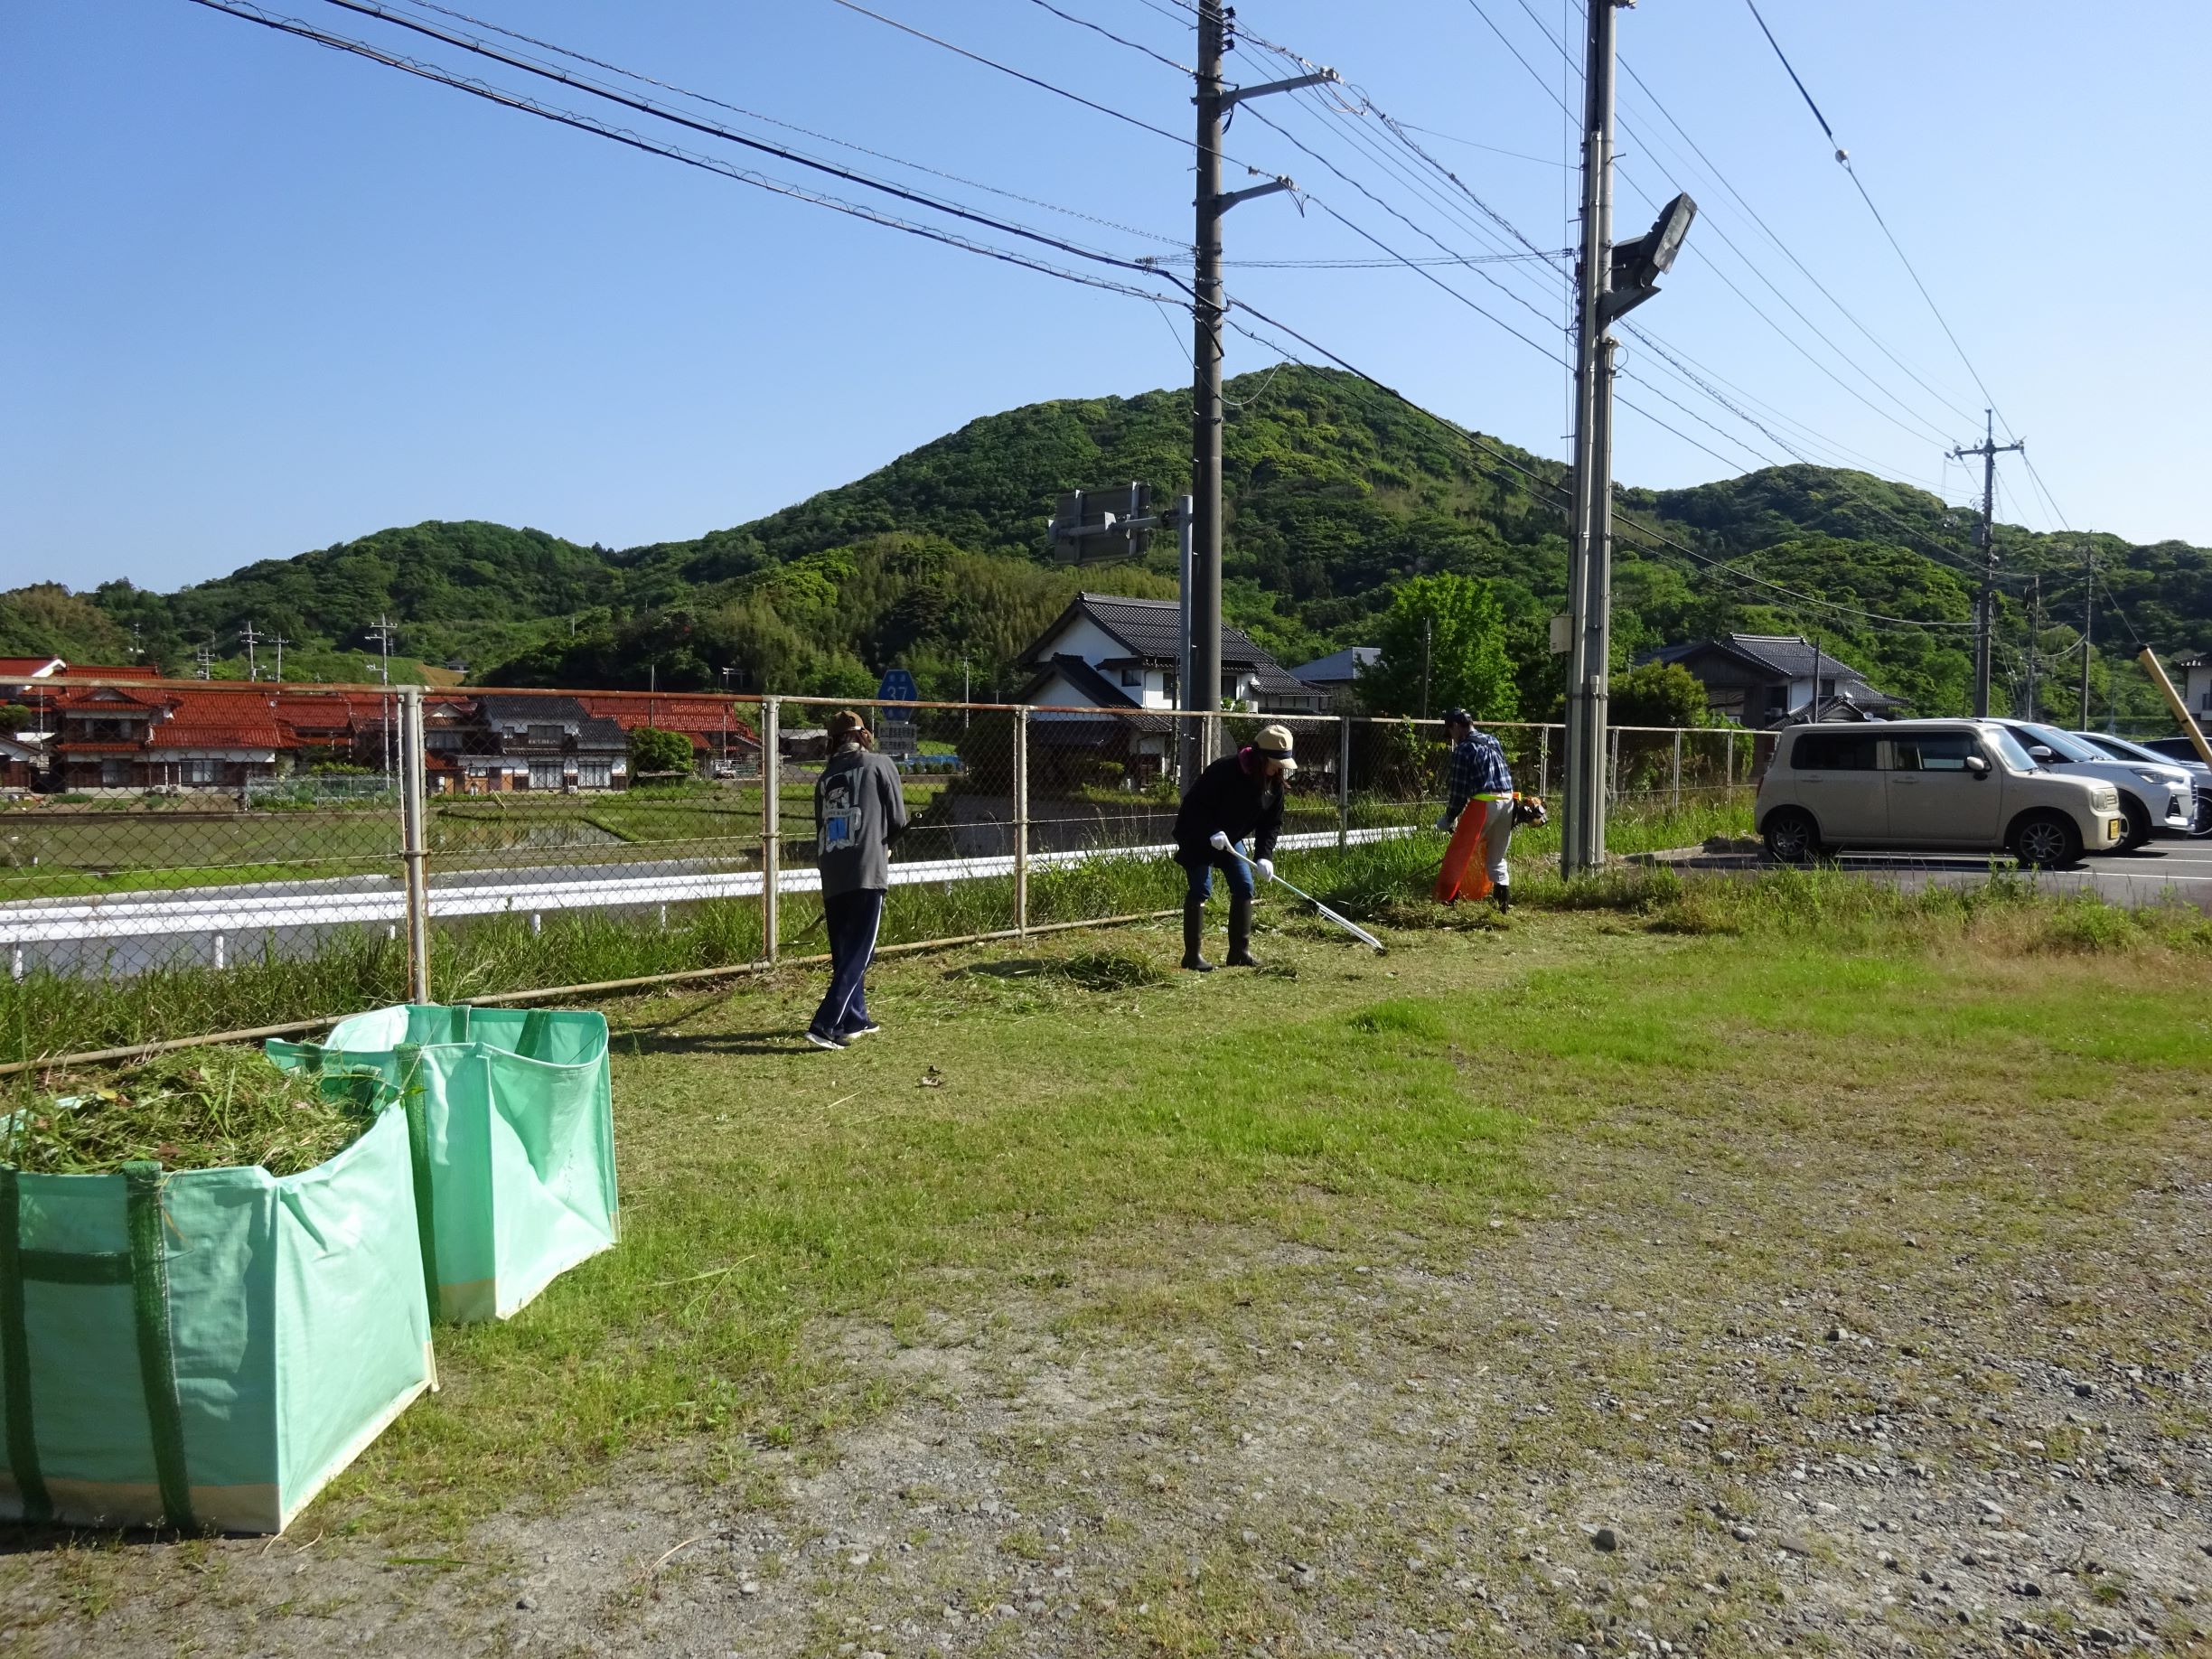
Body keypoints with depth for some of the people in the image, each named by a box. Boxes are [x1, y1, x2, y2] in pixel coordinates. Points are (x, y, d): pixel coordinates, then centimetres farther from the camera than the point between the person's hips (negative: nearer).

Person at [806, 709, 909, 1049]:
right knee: (858, 954, -3)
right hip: (867, 873, -5)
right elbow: (898, 821, 2)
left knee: (844, 953, 17)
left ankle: (855, 1021, 25)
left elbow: (821, 831, 17)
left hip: (832, 876, 5)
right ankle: (825, 1025, -13)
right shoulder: (879, 765, 3)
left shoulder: (826, 777, 15)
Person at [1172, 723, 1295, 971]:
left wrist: (1264, 856, -17)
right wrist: (1212, 833, -35)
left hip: (1230, 839, 7)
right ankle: (1192, 955, -2)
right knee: (1201, 889, -9)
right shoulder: (1225, 770, -30)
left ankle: (1240, 951, 11)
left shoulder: (1274, 783, -8)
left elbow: (1272, 823, -4)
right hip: (1197, 837, -7)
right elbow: (1194, 804, -26)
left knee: (1244, 887, 2)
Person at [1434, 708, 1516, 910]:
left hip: (1484, 803, -7)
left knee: (1458, 854, 3)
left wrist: (1449, 818, 2)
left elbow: (1460, 789, -7)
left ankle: (1446, 900, 4)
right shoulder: (1493, 742, 17)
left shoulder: (1464, 749, -5)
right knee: (1496, 857, 17)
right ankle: (1504, 899, 9)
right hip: (1508, 802, 7)